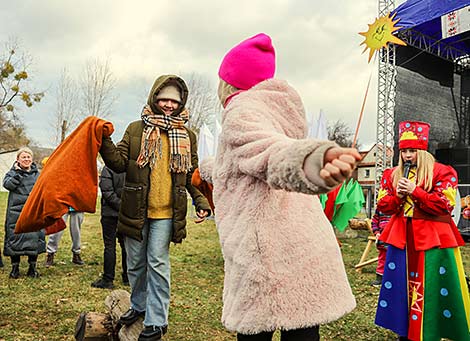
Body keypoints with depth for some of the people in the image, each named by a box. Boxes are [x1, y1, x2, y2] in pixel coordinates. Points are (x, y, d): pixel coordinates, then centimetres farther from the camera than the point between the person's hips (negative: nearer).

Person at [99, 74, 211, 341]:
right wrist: (104, 142, -17)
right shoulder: (136, 129, 5)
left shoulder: (187, 136, 7)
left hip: (166, 212, -1)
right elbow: (119, 163, -1)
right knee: (135, 263, 14)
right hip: (135, 209, 2)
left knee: (158, 264, -1)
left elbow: (193, 175, 9)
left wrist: (201, 201, -4)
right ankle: (139, 306, 37)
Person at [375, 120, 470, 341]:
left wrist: (415, 191, -17)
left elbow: (445, 204, -13)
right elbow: (383, 206, 8)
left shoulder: (442, 172, -3)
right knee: (400, 284, 9)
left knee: (431, 287, 0)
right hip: (401, 237, 4)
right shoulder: (392, 175, 11)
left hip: (433, 238, -4)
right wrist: (398, 195, -11)